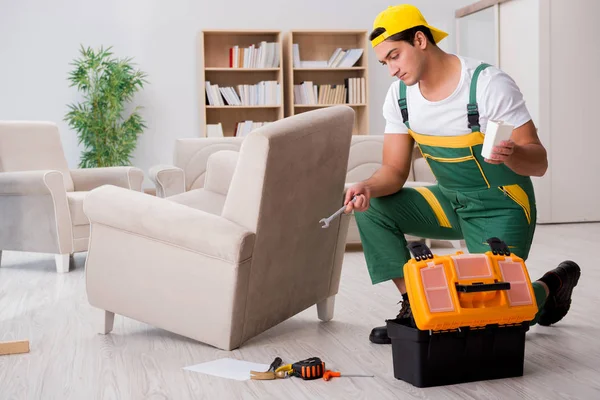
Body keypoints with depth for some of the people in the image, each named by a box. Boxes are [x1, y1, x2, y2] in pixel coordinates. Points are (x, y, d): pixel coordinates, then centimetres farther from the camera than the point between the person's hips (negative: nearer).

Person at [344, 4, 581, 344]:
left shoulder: (489, 84, -22)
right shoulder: (400, 96, -5)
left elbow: (539, 162, -19)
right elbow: (395, 170, -3)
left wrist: (513, 154, -43)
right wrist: (368, 187, -26)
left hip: (500, 208, -6)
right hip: (450, 201, 6)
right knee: (372, 209, -13)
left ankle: (553, 285, 18)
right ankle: (413, 308, -2)